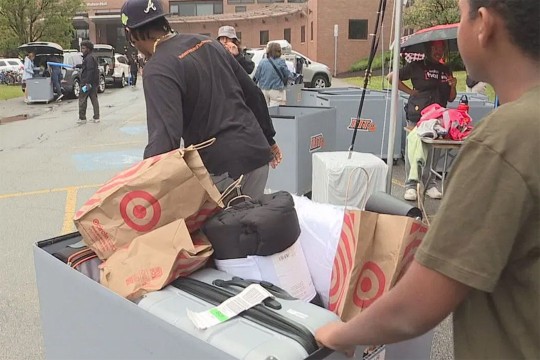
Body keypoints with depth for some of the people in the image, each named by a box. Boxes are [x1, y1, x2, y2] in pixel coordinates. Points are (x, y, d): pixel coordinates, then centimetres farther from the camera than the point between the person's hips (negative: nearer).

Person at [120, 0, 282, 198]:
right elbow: (251, 91, 15)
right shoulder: (207, 42, 10)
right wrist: (268, 138, 24)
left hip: (222, 169, -7)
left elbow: (165, 134, -27)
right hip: (257, 153, 7)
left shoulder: (158, 69, -14)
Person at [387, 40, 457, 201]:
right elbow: (391, 77, 1)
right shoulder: (416, 66, 3)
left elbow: (450, 99, 20)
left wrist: (453, 87, -1)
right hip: (417, 117, -4)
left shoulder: (446, 70, 18)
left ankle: (430, 184, 17)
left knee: (434, 152, 6)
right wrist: (410, 91, -2)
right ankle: (411, 185, 4)